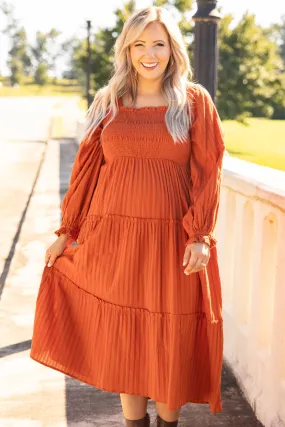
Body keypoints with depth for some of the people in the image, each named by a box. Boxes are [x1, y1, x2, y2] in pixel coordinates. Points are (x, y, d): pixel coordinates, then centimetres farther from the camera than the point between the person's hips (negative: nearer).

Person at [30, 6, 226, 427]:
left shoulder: (195, 102, 2)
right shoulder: (108, 103, 7)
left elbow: (207, 173, -3)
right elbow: (86, 170, 8)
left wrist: (200, 237, -12)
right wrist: (66, 232, 6)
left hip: (172, 240, -2)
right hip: (113, 238, 2)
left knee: (170, 342, 6)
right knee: (121, 336, 10)